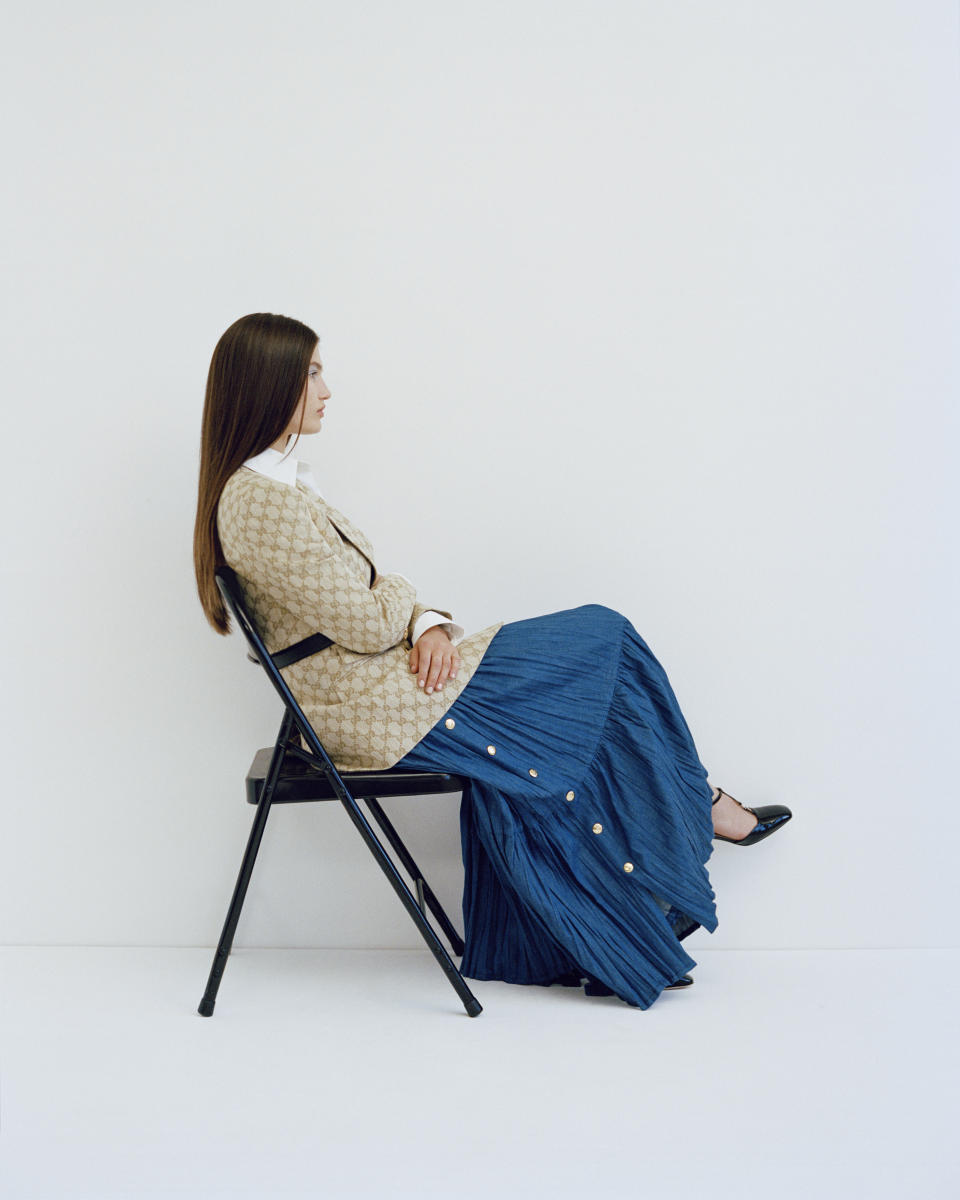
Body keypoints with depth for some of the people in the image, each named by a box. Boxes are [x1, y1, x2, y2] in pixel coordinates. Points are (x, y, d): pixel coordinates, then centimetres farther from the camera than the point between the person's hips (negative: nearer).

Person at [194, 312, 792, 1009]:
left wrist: (429, 625, -6)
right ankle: (702, 809, 16)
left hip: (367, 694, 10)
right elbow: (366, 624, -20)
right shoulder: (266, 502, -20)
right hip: (373, 710, -10)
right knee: (600, 639, -1)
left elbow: (370, 591, 13)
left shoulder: (274, 481, 14)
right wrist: (409, 602, 2)